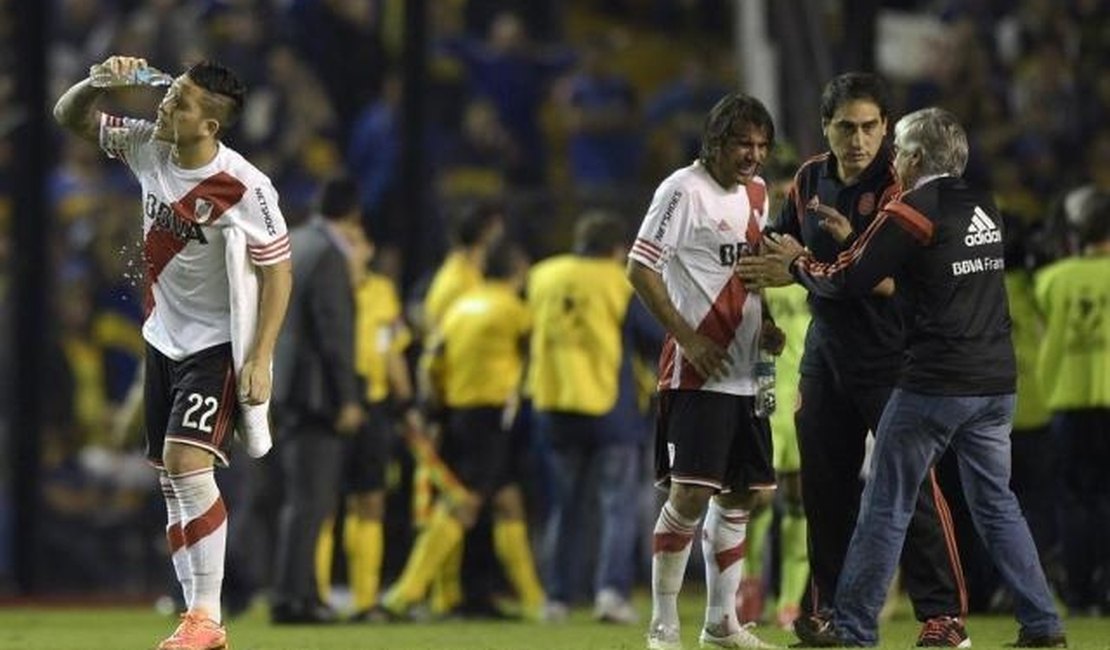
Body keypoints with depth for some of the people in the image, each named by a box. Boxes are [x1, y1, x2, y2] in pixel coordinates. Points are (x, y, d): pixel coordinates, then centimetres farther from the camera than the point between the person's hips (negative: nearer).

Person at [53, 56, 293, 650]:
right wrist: (99, 80, -15)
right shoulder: (147, 146, -6)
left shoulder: (245, 189, -23)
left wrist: (259, 362, -20)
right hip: (165, 337, 7)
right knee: (169, 476, 7)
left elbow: (277, 275, -16)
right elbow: (69, 117, 6)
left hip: (219, 344, -7)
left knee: (185, 459, -21)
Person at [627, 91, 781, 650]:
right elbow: (640, 269, -13)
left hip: (745, 373, 8)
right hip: (696, 371, -8)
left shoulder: (757, 192, 14)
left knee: (740, 496, 11)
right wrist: (688, 337, -17)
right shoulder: (684, 190, -11)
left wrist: (765, 325, 9)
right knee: (690, 494, -12)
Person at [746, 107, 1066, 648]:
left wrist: (797, 262, 12)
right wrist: (855, 243, 28)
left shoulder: (909, 215, -10)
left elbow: (843, 283, -6)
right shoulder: (984, 208, 11)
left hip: (934, 383, -6)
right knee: (997, 503, 13)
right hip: (996, 383, 6)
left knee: (886, 505, 2)